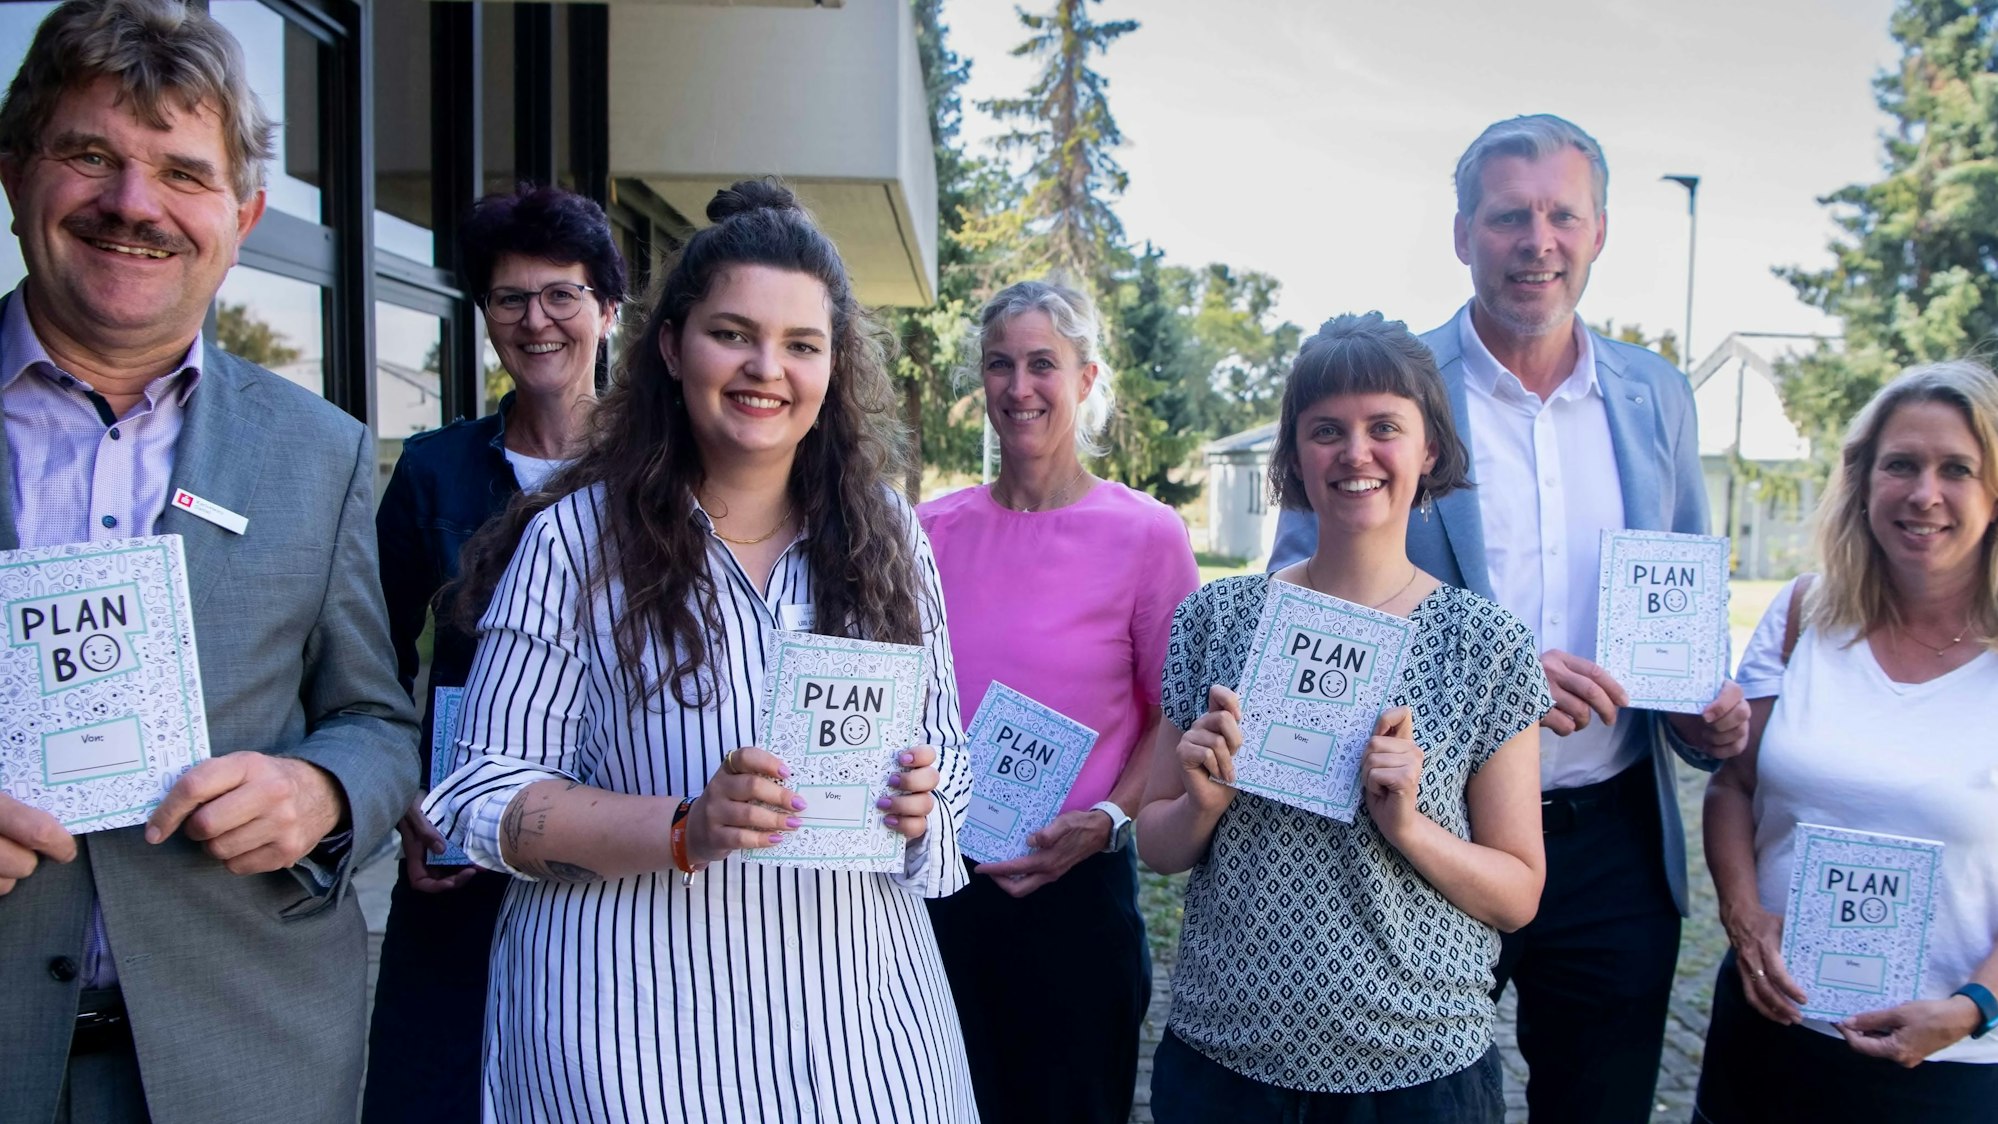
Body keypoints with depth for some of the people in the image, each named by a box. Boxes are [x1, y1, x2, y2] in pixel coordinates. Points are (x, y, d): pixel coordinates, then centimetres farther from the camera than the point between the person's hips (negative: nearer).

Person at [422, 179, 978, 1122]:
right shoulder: (575, 539, -7)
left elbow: (945, 750, 11)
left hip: (860, 1006, 4)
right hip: (635, 1015, -3)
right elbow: (485, 795, -9)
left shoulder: (885, 538, 4)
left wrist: (921, 801, -12)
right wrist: (686, 829, -23)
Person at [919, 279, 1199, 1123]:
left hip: (1075, 886, -3)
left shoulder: (1145, 533, -7)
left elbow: (1175, 720, -3)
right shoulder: (932, 531, 2)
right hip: (937, 877, 3)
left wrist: (1105, 822, -16)